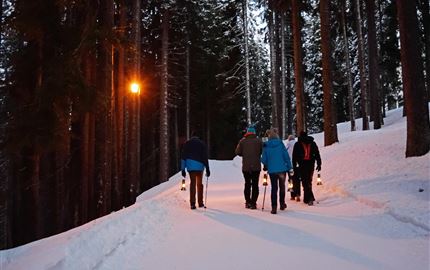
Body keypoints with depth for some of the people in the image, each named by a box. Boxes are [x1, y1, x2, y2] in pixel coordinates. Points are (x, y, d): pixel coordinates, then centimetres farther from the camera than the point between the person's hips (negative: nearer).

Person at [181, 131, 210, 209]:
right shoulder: (202, 143, 7)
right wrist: (207, 168, 1)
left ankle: (192, 203, -9)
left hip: (190, 166, 0)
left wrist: (183, 169, 6)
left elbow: (183, 157, 5)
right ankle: (200, 202, 16)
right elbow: (205, 156, 0)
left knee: (193, 183, 1)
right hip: (199, 165, 0)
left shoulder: (187, 143, 9)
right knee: (199, 183, 13)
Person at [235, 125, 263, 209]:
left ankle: (248, 202, 15)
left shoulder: (242, 141, -3)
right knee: (255, 184, 4)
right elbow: (262, 152, 1)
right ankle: (253, 203, 0)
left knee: (247, 184, 14)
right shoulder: (259, 141, -4)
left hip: (246, 167, 1)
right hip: (256, 166, -1)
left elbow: (237, 152, -2)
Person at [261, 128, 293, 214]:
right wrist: (289, 166, 1)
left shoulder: (266, 146, -4)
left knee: (274, 188, 7)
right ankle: (282, 204, 27)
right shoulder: (280, 143, -6)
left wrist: (266, 166, 19)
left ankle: (274, 208, 0)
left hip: (272, 170, 0)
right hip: (282, 168, 0)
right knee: (282, 186, 18)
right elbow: (286, 155, -7)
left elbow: (263, 159, -1)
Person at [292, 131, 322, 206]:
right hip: (311, 164, 4)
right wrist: (319, 164, 9)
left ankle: (310, 198, -18)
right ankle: (306, 198, 20)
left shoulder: (297, 144, 2)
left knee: (305, 182, -4)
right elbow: (317, 154, 8)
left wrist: (294, 166, 4)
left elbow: (294, 157, 0)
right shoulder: (312, 143, 11)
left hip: (302, 165, -3)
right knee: (308, 181, 15)